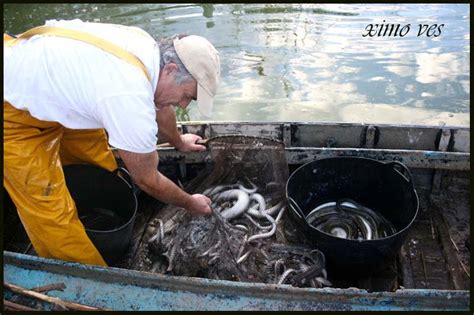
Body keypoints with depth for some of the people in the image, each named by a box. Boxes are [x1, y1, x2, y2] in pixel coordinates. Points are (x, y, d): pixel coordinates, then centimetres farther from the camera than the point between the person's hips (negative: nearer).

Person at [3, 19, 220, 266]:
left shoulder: (150, 47, -10)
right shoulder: (130, 101, -34)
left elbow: (159, 105, 13)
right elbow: (147, 180, -16)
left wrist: (178, 142, 28)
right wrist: (190, 204, 0)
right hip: (10, 110, -8)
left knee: (100, 163, 13)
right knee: (51, 213, -4)